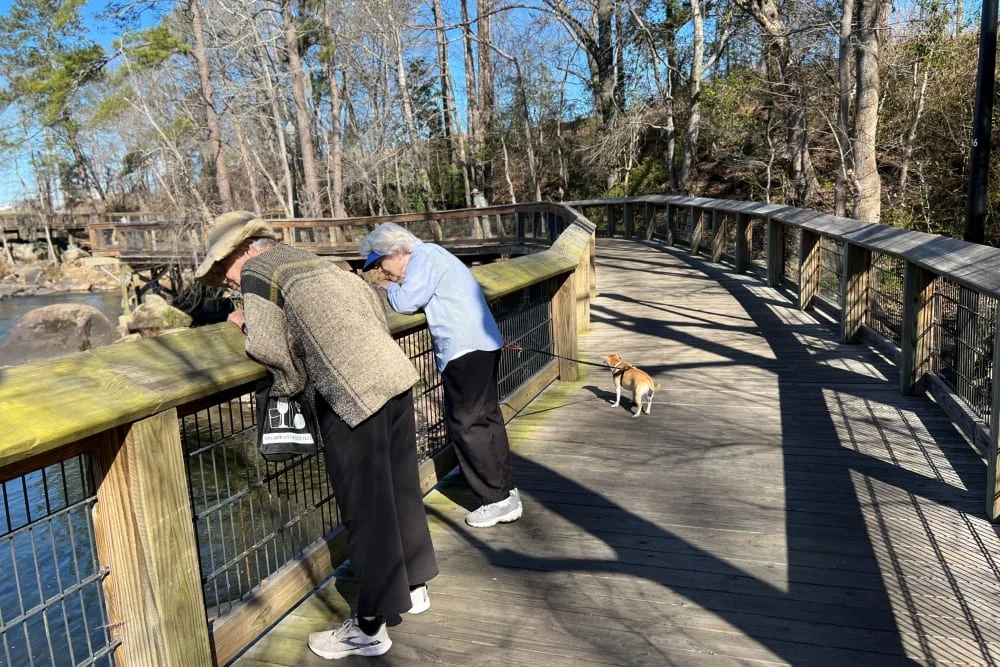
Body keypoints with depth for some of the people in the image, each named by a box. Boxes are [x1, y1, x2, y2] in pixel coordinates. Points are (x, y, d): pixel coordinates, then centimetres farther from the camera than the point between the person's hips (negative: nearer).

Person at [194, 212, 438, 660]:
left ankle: (369, 627, 19)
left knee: (364, 507, 3)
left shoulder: (255, 272, 3)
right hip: (393, 376, 8)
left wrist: (250, 325, 14)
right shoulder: (311, 261, 24)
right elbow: (372, 303, 22)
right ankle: (413, 585, 38)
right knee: (399, 490, 20)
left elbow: (271, 347, -8)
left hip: (353, 394, -8)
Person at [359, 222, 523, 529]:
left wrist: (389, 287, 3)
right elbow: (422, 297, 20)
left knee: (466, 425, -5)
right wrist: (395, 285, 8)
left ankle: (498, 500, 2)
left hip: (466, 348, -11)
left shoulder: (424, 256, -10)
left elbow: (406, 302, -16)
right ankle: (506, 491, 23)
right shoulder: (428, 257, 20)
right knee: (486, 419, 15)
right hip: (481, 345, 11)